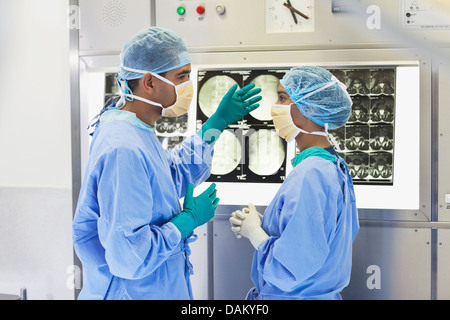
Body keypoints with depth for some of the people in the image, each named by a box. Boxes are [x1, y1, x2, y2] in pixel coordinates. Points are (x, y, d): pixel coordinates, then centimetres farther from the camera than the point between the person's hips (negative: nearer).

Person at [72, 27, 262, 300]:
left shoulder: (137, 131, 4)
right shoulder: (124, 150, -29)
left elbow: (175, 176, 20)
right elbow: (127, 257, -32)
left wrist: (218, 123, 16)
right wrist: (189, 220, -19)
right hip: (133, 291, -10)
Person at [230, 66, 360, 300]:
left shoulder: (309, 175, -24)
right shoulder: (334, 167, 4)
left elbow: (290, 268, -27)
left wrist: (253, 231, -12)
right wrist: (262, 223, 2)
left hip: (296, 296, -8)